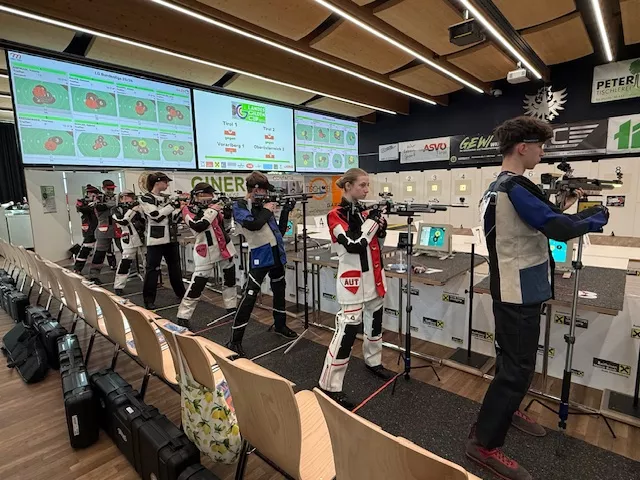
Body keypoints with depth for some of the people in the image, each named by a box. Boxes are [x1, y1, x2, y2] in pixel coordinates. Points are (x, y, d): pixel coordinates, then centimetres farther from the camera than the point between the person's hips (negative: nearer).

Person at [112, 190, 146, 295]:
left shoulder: (135, 206, 15)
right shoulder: (118, 209, 2)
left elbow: (144, 221, 11)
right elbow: (122, 221, -16)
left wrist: (140, 209, -3)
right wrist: (132, 210, -15)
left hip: (141, 238, 5)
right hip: (129, 239, -5)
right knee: (125, 262, -8)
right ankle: (118, 286, 1)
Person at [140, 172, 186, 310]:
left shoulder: (167, 198, 11)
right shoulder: (145, 198, -6)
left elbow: (174, 218, 11)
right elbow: (156, 216, -19)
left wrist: (179, 207, -3)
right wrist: (172, 205, -18)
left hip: (171, 238, 6)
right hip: (156, 239, -6)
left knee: (175, 266, 14)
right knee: (153, 269, -1)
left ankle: (181, 292, 27)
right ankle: (149, 300, 9)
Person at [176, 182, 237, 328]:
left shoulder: (214, 205, 9)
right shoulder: (188, 210, -5)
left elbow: (225, 221, 7)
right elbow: (198, 226, -22)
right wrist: (212, 210, -18)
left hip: (225, 247, 6)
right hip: (206, 252, -6)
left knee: (230, 278, 15)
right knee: (197, 284, -7)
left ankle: (232, 308, 31)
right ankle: (183, 317, 5)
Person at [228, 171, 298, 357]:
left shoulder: (262, 205, 12)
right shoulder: (239, 206, -6)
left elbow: (280, 231, 13)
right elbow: (253, 225, -25)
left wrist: (285, 211, 4)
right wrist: (266, 210, -10)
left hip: (276, 254, 7)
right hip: (259, 256, -7)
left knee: (279, 291, 18)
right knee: (249, 296, -9)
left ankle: (280, 325, 38)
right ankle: (235, 340, -1)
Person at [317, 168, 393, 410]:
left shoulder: (365, 211, 9)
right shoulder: (335, 215, -12)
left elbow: (378, 244, 13)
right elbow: (353, 245, -24)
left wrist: (381, 226, -5)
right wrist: (372, 221, -16)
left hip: (373, 277, 8)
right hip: (353, 280, -8)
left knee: (375, 322, 21)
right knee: (347, 330, -8)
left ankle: (373, 361, 44)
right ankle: (329, 386, 4)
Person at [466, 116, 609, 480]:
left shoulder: (499, 186, 12)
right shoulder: (515, 187, -20)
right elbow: (559, 230, -24)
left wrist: (561, 207, 10)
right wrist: (599, 217, -7)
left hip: (516, 289, 10)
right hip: (519, 292, -10)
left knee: (515, 360, 23)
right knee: (518, 367, -3)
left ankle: (506, 409, 42)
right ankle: (485, 442, 8)